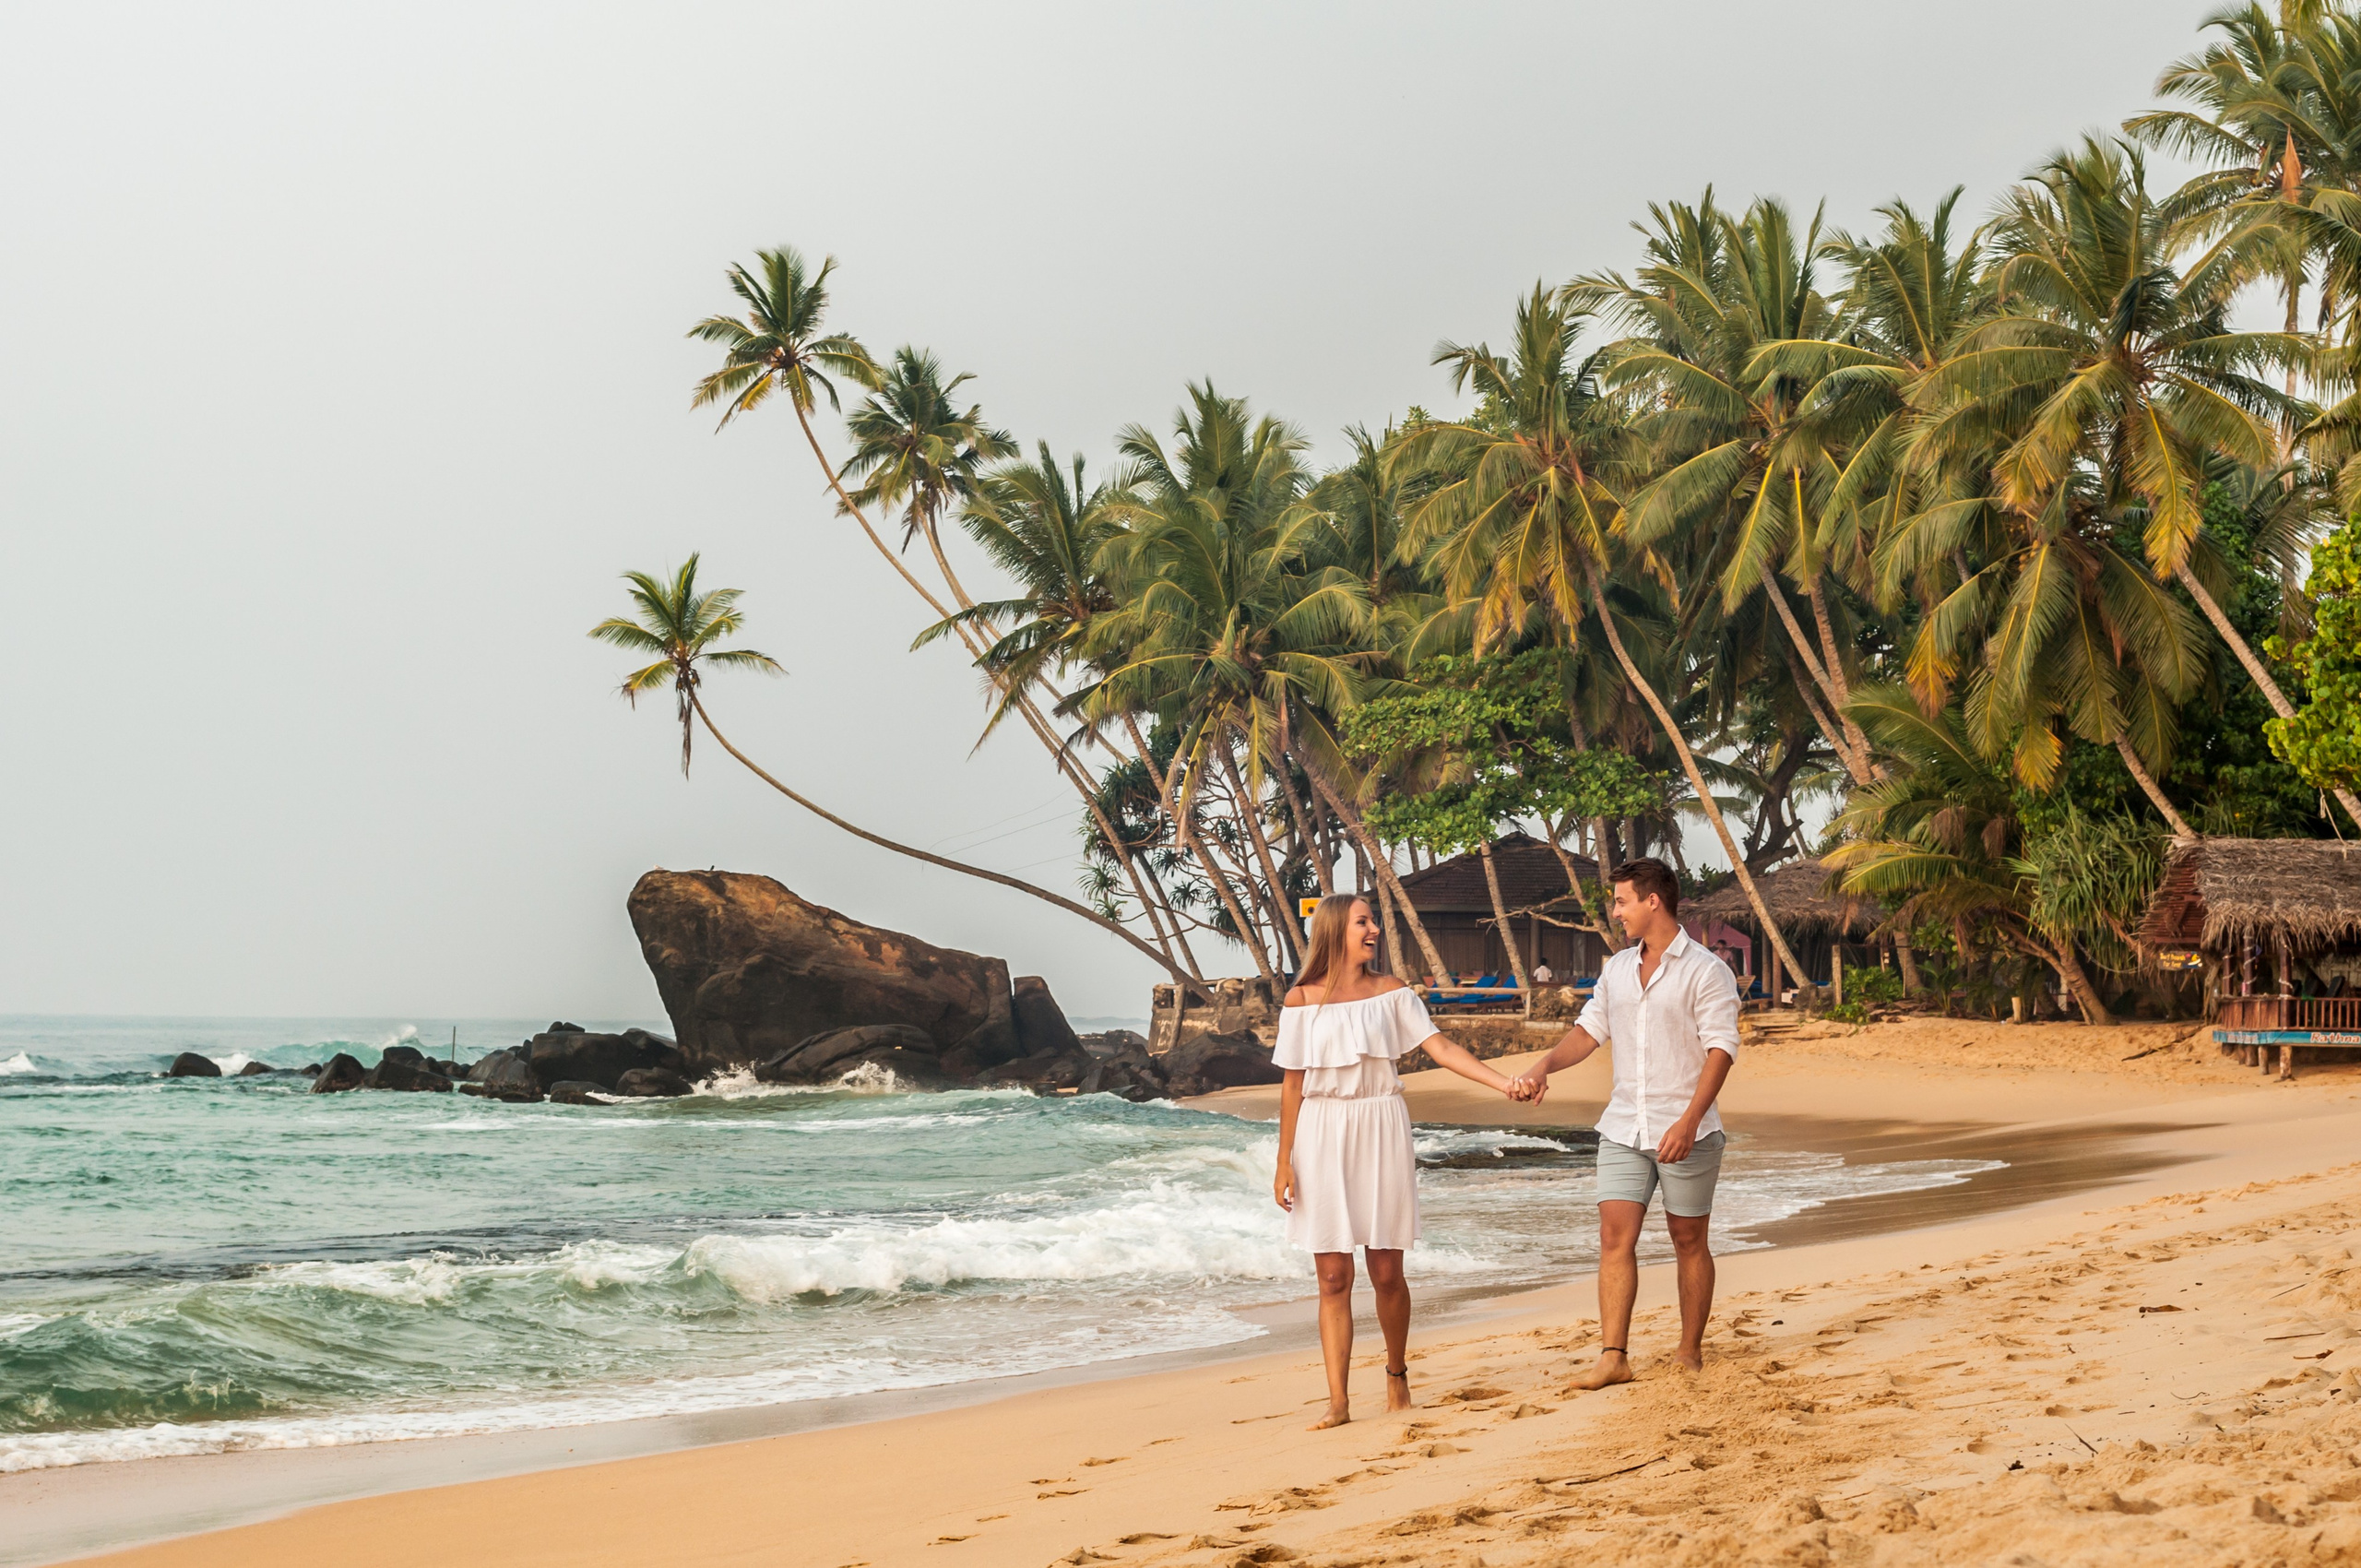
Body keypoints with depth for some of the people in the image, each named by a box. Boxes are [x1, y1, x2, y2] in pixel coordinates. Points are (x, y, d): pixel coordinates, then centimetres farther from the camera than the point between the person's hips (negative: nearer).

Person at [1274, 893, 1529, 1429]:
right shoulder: (1303, 999, 3)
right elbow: (1293, 1085, 4)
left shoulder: (1390, 992, 6)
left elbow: (1441, 1048, -2)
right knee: (1334, 1277, -3)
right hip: (1323, 1138, -1)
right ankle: (1338, 1402, -2)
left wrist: (1505, 1083, -14)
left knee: (1386, 1273, 2)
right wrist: (1284, 1161, 1)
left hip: (1380, 1135, 1)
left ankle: (1397, 1376, 25)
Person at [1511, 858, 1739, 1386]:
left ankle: (1690, 1352, 17)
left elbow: (1721, 1049, -13)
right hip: (1623, 1127, 5)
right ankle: (1613, 1357, -6)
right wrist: (1544, 1065, -4)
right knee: (1615, 1236, -5)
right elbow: (1589, 1031, 15)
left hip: (1685, 1132, -5)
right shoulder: (1617, 969, 12)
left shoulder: (1705, 971, -8)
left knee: (1688, 1242, 6)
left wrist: (1689, 1120, -22)